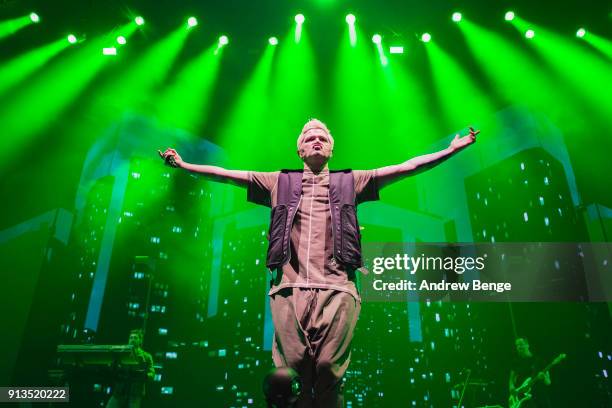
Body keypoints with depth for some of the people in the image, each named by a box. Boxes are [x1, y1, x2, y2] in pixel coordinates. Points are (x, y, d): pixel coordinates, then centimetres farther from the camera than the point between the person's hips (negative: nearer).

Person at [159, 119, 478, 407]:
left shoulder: (349, 181, 20)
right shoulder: (280, 182, 22)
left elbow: (405, 168, 17)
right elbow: (226, 175, 22)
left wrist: (451, 150, 13)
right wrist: (183, 165, 19)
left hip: (336, 290, 0)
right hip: (290, 289, 1)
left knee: (329, 373, -4)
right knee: (291, 376, -2)